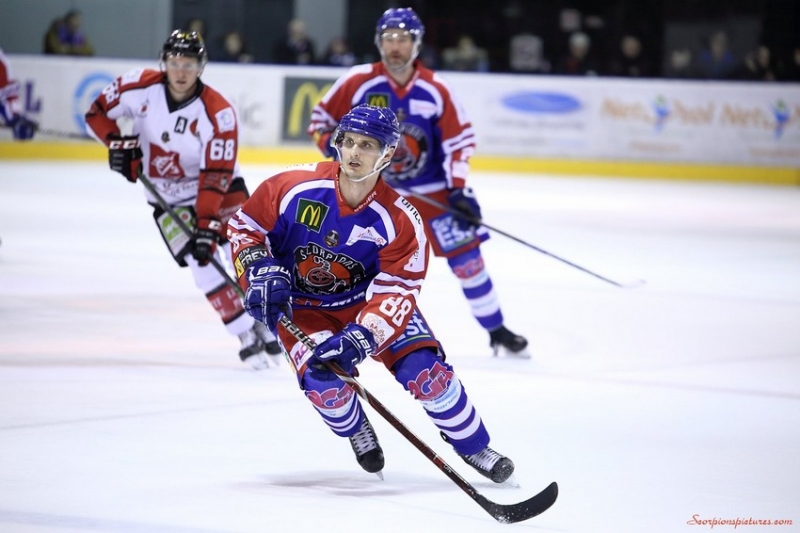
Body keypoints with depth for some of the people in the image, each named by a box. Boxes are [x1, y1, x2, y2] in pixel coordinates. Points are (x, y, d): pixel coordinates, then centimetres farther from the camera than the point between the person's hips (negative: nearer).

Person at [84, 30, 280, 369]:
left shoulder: (218, 112, -24)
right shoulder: (141, 88, -15)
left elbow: (215, 176, -27)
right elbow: (97, 114, -2)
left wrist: (207, 224, -33)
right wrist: (118, 143, -20)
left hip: (219, 190, -1)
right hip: (169, 199, 1)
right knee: (203, 263, -15)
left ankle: (267, 326, 5)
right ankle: (247, 337, -8)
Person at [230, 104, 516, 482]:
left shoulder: (400, 221, -22)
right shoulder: (295, 187, -22)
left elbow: (396, 293, -25)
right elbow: (244, 224, -7)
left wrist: (360, 339, -40)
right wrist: (260, 273, -23)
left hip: (368, 299, 0)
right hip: (301, 306, 0)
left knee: (424, 370, -15)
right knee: (322, 381, -25)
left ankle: (474, 447, 10)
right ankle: (357, 432, 12)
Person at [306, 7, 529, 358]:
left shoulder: (435, 90, -10)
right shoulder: (358, 82, -12)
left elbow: (459, 139, -4)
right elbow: (321, 118, -1)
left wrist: (459, 190, -11)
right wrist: (334, 144, -21)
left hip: (429, 191, 1)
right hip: (372, 187, -1)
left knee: (465, 254, -1)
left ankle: (497, 331, 12)